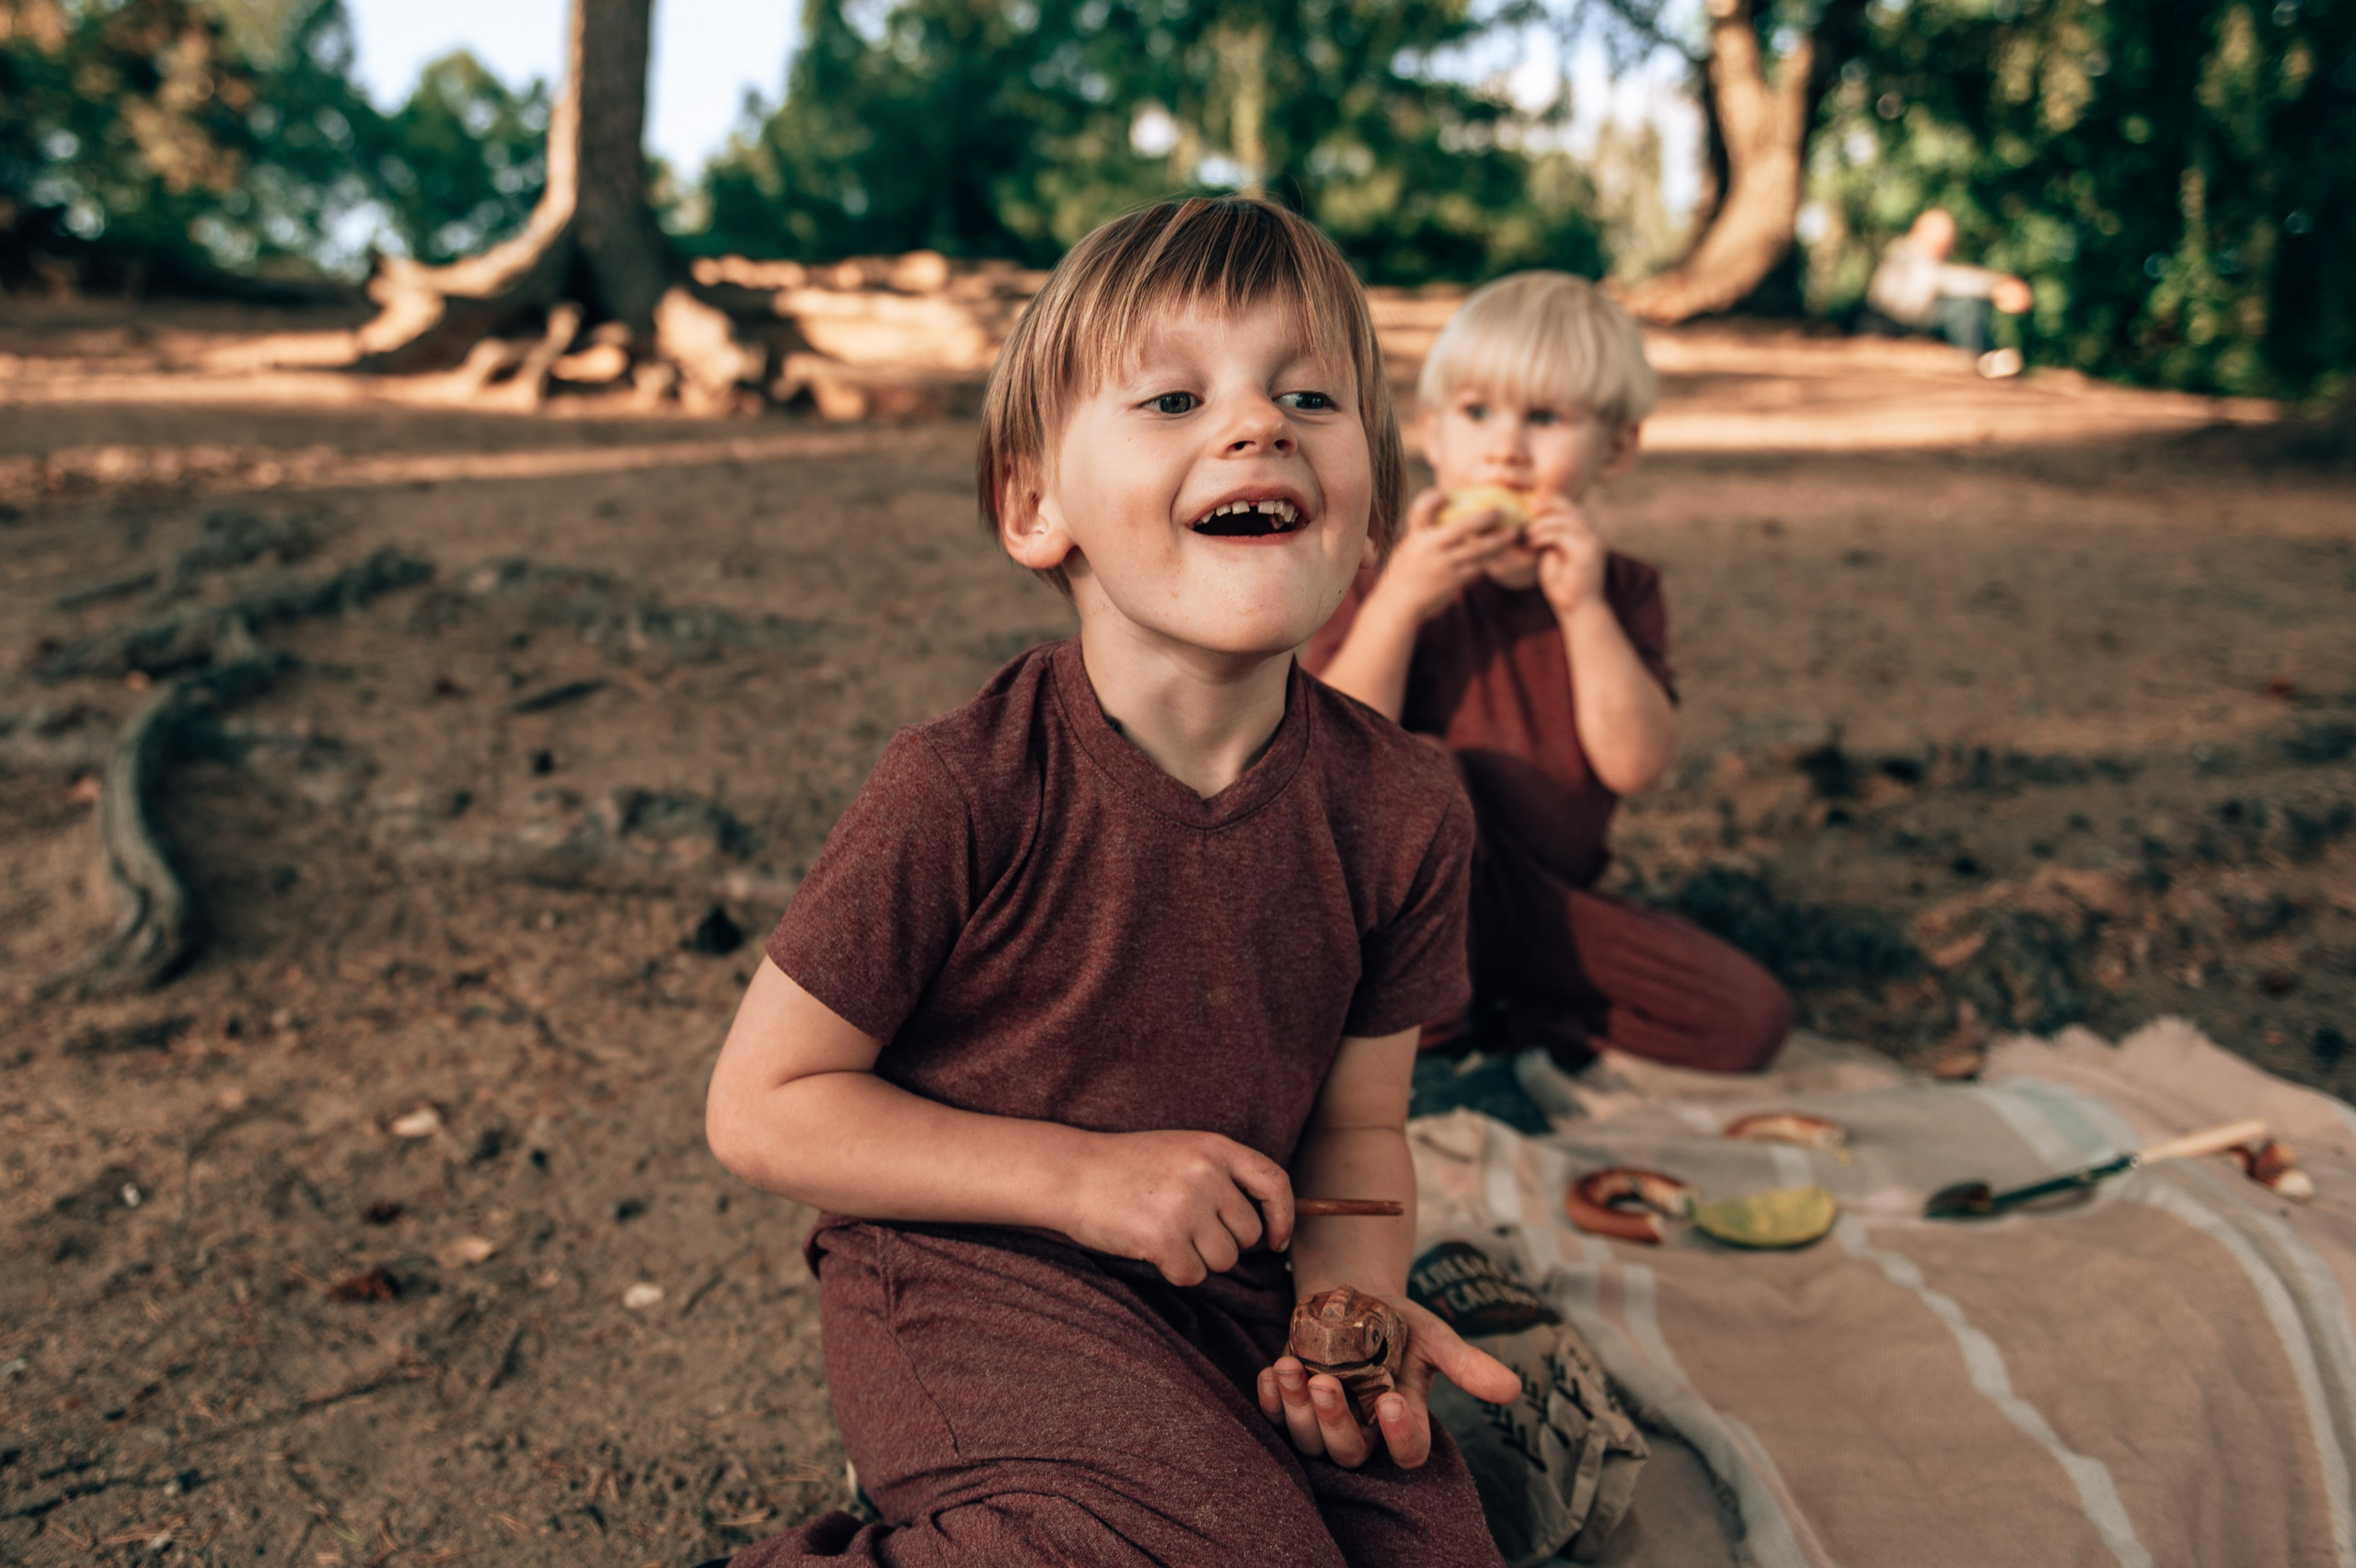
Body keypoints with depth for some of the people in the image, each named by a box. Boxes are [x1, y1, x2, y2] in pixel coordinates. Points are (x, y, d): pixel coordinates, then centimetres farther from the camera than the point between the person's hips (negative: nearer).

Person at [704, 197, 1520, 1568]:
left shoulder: (1401, 808, -6)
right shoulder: (967, 789, -20)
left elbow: (1359, 1126, 5)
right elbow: (761, 1106, -12)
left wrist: (1351, 1290, -16)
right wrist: (1080, 1173, -20)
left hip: (1234, 1278, 6)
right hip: (968, 1268, -5)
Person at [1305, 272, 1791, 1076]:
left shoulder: (1620, 590, 2)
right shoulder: (1391, 573, -7)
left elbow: (1633, 764, -13)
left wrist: (1584, 610, -22)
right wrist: (1400, 599, -29)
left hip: (1551, 908, 3)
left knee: (1751, 1018, -11)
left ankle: (1494, 1022, -2)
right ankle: (1422, 1017, -14)